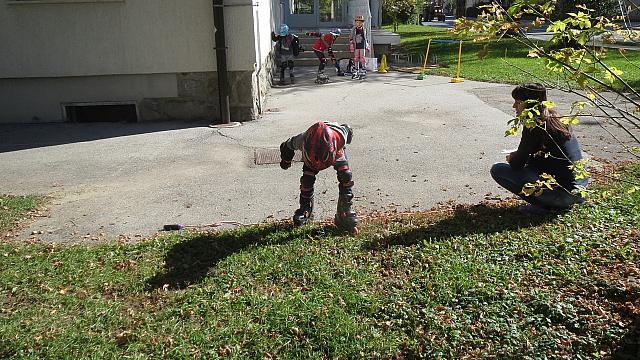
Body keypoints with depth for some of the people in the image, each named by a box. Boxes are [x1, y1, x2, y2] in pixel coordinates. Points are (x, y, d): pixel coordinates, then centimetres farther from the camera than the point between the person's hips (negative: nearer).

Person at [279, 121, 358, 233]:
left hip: (337, 149, 0)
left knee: (346, 177, -18)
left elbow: (347, 129, -17)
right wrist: (285, 161, 2)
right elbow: (287, 146, -19)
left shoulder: (340, 135, -45)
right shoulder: (303, 140, -43)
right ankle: (305, 210, 9)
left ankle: (345, 213, -9)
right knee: (307, 179, -13)